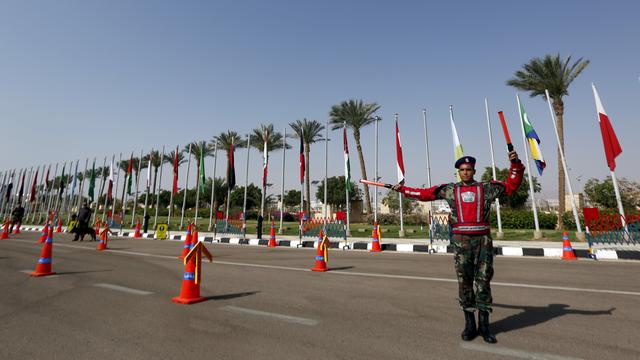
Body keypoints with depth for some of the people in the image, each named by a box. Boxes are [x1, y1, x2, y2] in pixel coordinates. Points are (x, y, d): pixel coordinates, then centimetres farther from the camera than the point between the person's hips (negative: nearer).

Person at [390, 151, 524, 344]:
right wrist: (402, 189, 15)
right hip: (460, 240, 0)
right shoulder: (449, 189, 11)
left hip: (483, 239, 0)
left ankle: (484, 325, 17)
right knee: (464, 281, 4)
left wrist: (516, 165, -2)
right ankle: (469, 324, 17)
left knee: (483, 280, 4)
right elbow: (424, 194, 14)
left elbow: (511, 186, 10)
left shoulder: (486, 188, 10)